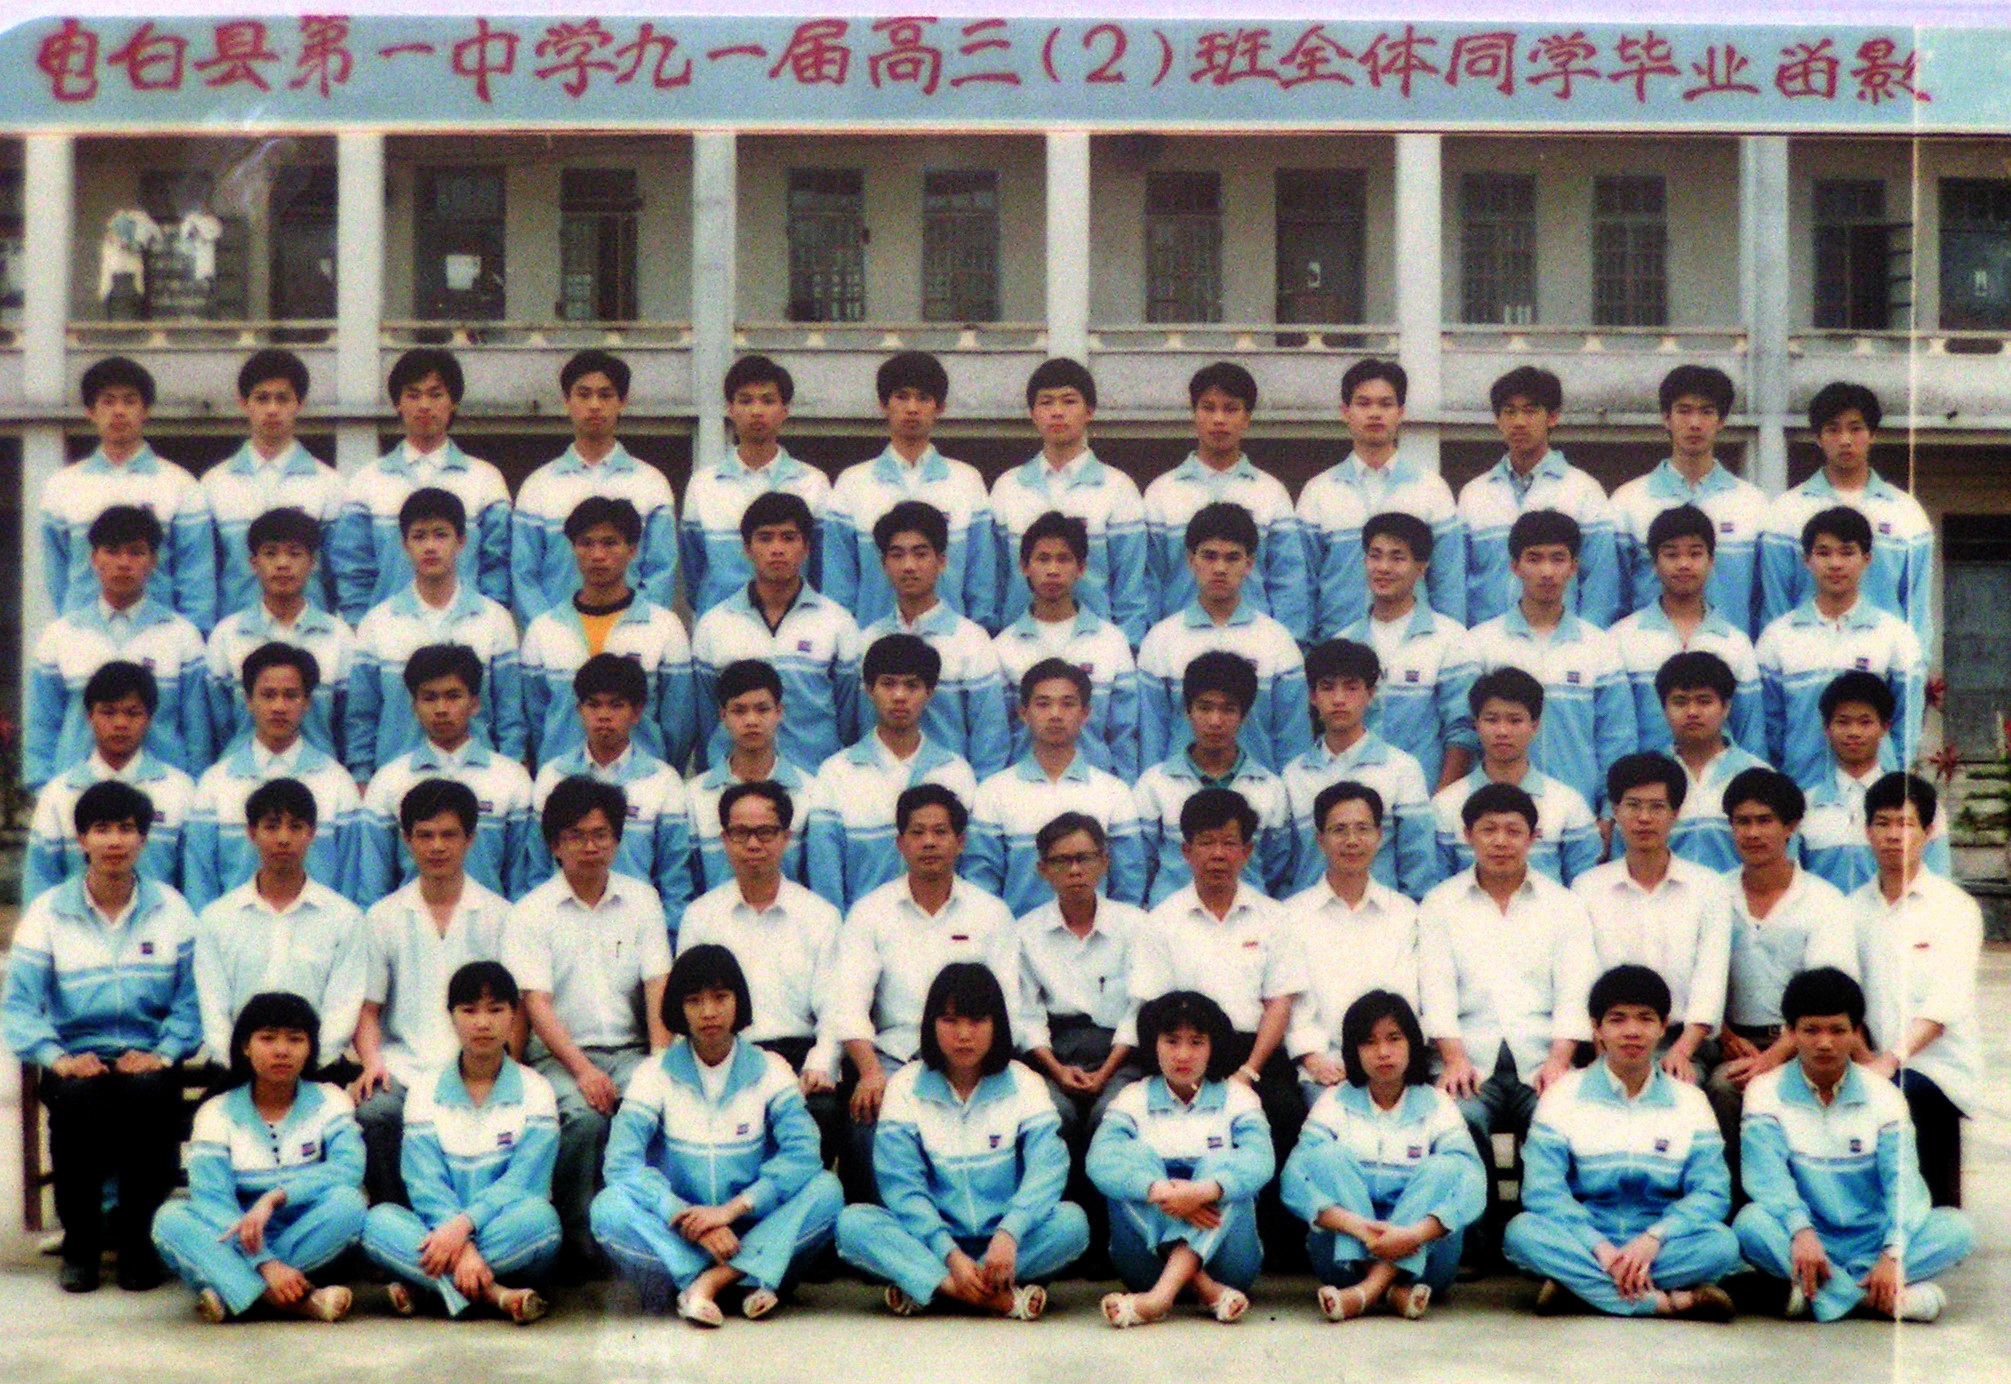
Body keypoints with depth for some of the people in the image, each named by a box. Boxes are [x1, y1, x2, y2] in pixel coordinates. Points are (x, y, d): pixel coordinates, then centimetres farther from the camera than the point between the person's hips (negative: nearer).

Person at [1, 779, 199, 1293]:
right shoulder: (47, 913, 7)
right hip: (77, 1059, 0)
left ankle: (138, 1244, -13)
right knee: (77, 1099, -34)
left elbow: (191, 1000, 2)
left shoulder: (171, 910, 9)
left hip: (146, 1059, 0)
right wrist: (56, 1058, -19)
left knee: (149, 1095, -33)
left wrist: (162, 1053, -14)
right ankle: (79, 1245, -13)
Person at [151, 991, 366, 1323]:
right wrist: (266, 1264, -28)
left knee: (347, 1203, -30)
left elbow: (348, 1168, -14)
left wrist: (274, 1198, -29)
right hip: (239, 1247, 0)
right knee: (170, 1218, -26)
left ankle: (233, 1292, -29)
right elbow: (211, 1196, -11)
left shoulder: (329, 1102, 5)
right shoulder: (217, 1112, 4)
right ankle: (299, 1300, -42)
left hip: (315, 1244, 0)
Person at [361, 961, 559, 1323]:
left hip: (510, 1238, -1)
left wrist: (462, 1225, -26)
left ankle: (423, 1285, -27)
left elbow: (523, 1182, -8)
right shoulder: (426, 1092, 7)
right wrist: (463, 1249, -23)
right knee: (378, 1220, -27)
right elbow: (426, 1184, -5)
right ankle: (495, 1294, -35)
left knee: (537, 1215, -34)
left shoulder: (534, 1091, 3)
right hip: (443, 1229, 1)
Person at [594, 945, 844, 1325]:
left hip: (752, 1234, 1)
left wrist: (731, 1209, -25)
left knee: (826, 1190, -24)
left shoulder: (769, 1070, 3)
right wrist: (693, 1222, -25)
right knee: (609, 1209, -28)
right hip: (677, 1235, 0)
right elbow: (621, 1163, -13)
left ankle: (707, 1282, -30)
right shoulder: (655, 1074, 1)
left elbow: (803, 1154, -13)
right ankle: (745, 1282, -33)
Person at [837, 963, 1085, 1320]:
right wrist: (950, 1255, -22)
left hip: (1004, 1239, 0)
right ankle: (1001, 1297, -40)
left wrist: (1008, 1235, -31)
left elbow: (1046, 1169, -12)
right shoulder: (905, 1087, 2)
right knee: (853, 1223, -27)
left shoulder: (1024, 1086, 3)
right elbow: (902, 1186, -7)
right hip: (931, 1242, 0)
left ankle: (927, 1286, -28)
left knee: (1072, 1222, -28)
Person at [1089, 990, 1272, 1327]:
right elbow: (1100, 1160, -13)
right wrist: (1160, 1192, -31)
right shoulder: (1134, 1098, 8)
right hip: (1150, 1254, 0)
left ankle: (1161, 1295, -41)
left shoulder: (1235, 1097, 7)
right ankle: (1205, 1289, -34)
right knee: (1136, 1152, -18)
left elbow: (1260, 1161, -14)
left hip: (1220, 1254, 0)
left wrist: (1204, 1191, -34)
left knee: (1220, 1161, -22)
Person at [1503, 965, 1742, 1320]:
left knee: (1722, 1244, -29)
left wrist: (1652, 1239, -21)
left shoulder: (1688, 1102, 9)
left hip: (1657, 1246, 1)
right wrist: (1600, 1248, -22)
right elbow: (1541, 1188, -7)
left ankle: (1578, 1283, -28)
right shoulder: (1565, 1096, 4)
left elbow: (1711, 1192, -2)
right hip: (1585, 1241, -1)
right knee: (1523, 1232, -31)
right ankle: (1665, 1301, -33)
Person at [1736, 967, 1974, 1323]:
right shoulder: (1766, 1092, -2)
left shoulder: (1882, 1096, 3)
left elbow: (1903, 1182, -9)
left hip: (1871, 1237, 2)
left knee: (1956, 1228, -22)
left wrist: (1892, 1255, -27)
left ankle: (1824, 1290, -29)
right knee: (1752, 1223, -33)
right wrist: (1800, 1231, -36)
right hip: (1804, 1238, -2)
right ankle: (1878, 1298, -34)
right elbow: (1768, 1176, -16)